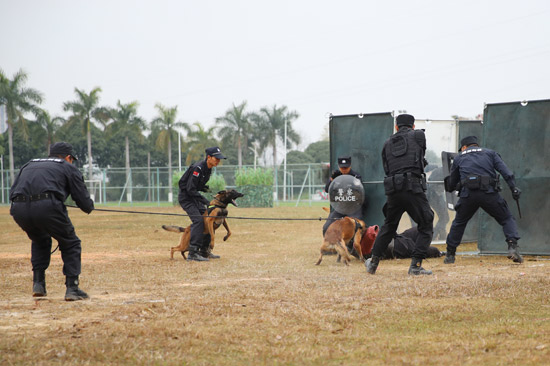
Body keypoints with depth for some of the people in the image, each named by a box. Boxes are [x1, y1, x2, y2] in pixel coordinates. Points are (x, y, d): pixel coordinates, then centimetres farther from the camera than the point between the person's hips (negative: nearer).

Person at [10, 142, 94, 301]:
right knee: (70, 244, 16)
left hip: (19, 210, 5)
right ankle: (72, 288, 7)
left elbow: (12, 193, 25)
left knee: (40, 241, 33)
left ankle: (38, 283, 24)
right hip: (47, 207, -5)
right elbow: (86, 204, 15)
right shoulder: (68, 168, 21)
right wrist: (90, 206, 38)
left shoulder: (29, 165, 34)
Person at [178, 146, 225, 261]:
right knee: (198, 220, -22)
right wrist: (206, 201, -26)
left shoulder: (208, 169, 5)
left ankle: (204, 251, 18)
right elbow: (190, 189, -27)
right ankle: (192, 253, -26)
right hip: (185, 197, -10)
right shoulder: (198, 168, -25)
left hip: (194, 196, 10)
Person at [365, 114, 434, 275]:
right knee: (426, 227, 4)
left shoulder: (387, 143, 18)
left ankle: (374, 262, 24)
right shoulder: (418, 135, 8)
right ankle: (415, 265, -7)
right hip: (413, 188, -4)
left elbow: (386, 169, 17)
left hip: (392, 189, 4)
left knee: (388, 226, 22)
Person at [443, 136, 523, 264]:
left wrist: (450, 186, 48)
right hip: (489, 193, -1)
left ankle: (450, 254, 22)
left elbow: (451, 185, 25)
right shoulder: (489, 153, 21)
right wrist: (513, 187, -3)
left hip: (467, 194, 1)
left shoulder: (459, 158, 23)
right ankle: (512, 247, -11)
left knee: (458, 223, 22)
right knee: (507, 219, 10)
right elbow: (505, 170, 4)